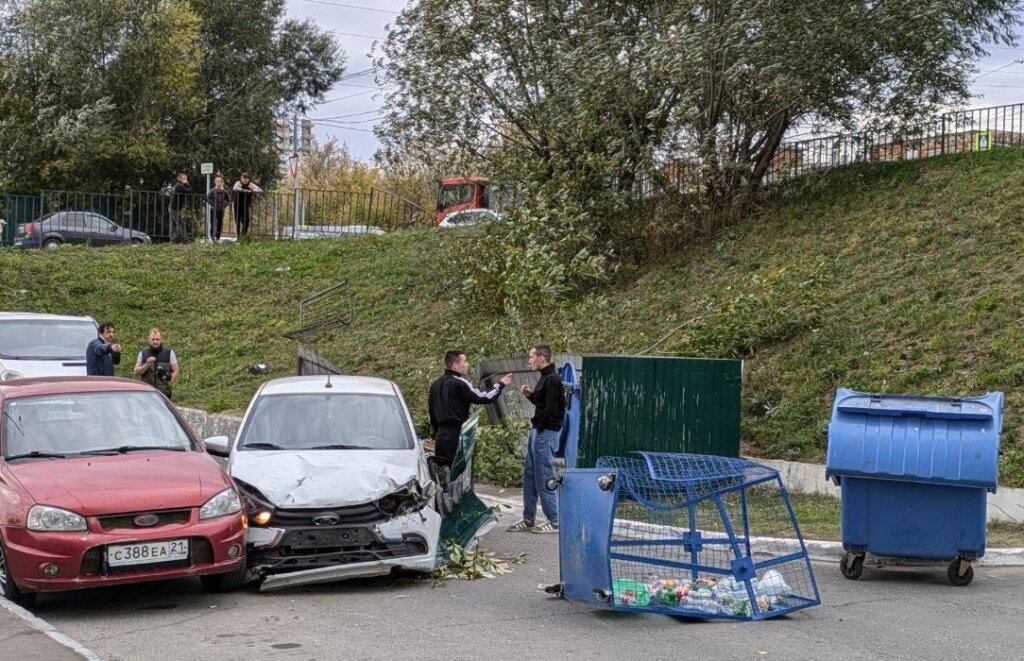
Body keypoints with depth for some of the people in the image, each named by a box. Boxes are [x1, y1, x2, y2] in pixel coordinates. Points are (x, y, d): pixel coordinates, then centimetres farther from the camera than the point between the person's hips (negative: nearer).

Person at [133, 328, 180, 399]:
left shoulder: (169, 353, 3)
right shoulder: (143, 353, 8)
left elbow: (176, 371, 5)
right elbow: (136, 372, 7)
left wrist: (169, 384, -5)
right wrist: (147, 364, -10)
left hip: (164, 393, -2)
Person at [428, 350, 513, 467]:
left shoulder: (435, 385, 14)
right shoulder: (460, 383, -13)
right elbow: (482, 397, -14)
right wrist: (500, 384, -1)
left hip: (441, 436, 8)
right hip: (457, 436, -8)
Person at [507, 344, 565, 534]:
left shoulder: (552, 379, -15)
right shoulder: (545, 378, 15)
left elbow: (551, 409, -21)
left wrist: (539, 426, -14)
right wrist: (530, 395, 7)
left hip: (545, 433, -10)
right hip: (538, 432, 10)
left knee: (544, 479, -6)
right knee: (529, 476, 13)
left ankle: (554, 521, 1)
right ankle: (528, 520, 19)